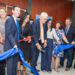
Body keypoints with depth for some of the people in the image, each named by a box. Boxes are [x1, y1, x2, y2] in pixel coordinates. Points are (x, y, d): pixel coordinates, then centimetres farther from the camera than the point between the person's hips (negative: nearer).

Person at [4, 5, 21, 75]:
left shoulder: (17, 21, 15)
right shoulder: (9, 20, -12)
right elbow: (8, 34, -20)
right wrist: (14, 44, -24)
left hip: (15, 46, 8)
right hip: (10, 46, -8)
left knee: (15, 63, 15)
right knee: (10, 63, 1)